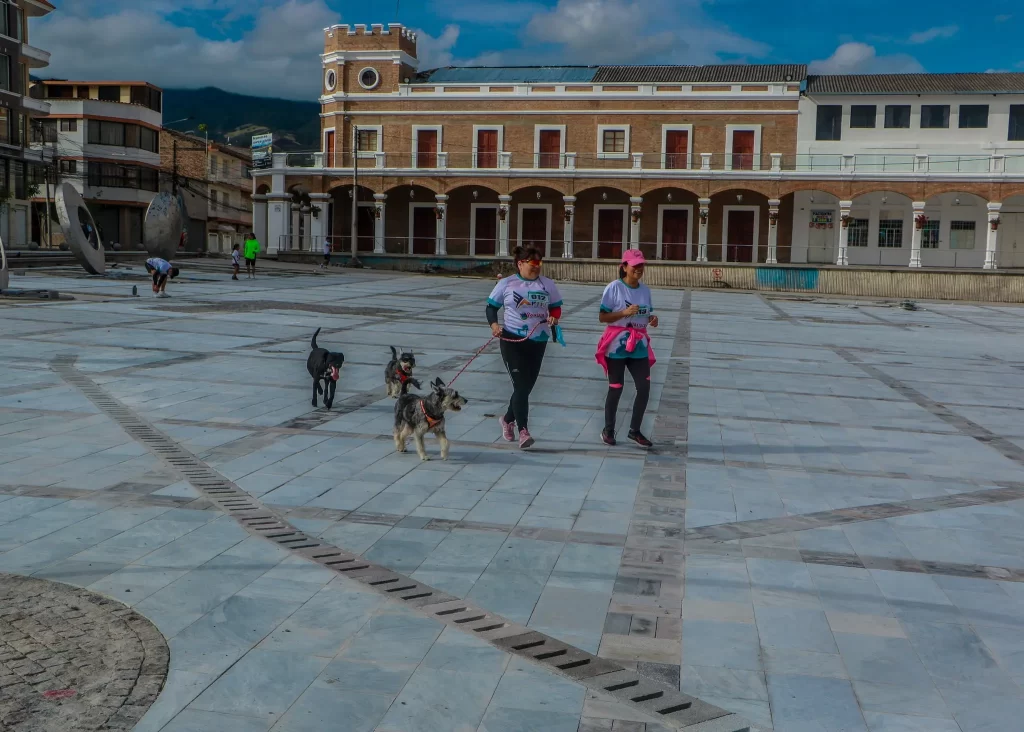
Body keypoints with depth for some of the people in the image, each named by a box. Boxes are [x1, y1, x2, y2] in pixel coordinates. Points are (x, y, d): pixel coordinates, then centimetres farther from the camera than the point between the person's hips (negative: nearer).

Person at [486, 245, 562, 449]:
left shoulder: (548, 285, 7)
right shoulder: (506, 284, 0)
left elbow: (556, 307, 14)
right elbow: (491, 306, 5)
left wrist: (554, 317, -9)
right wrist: (493, 324, -14)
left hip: (538, 341, 4)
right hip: (513, 339, -4)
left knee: (527, 386, 10)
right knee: (521, 385, -12)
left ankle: (508, 419, 35)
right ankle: (523, 431, -13)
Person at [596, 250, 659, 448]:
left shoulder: (645, 290, 8)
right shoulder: (614, 288, -9)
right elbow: (602, 317, -9)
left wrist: (652, 319, -5)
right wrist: (625, 312, -22)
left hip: (639, 346, 5)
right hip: (617, 345, -5)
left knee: (644, 388, -1)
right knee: (615, 388, 3)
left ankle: (634, 430, 13)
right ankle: (608, 430, 21)